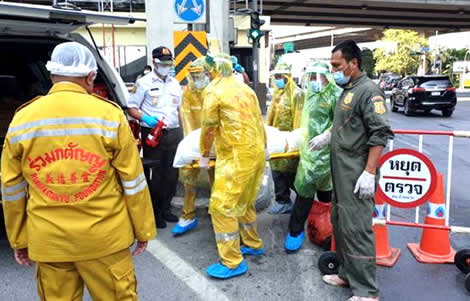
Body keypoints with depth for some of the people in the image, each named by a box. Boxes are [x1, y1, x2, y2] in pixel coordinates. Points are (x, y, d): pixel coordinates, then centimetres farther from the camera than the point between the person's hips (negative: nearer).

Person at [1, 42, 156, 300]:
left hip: (47, 240, 3)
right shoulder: (108, 114, -9)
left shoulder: (21, 120, 0)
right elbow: (133, 182, -5)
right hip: (104, 236, -3)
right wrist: (143, 230, 6)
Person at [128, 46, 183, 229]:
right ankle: (154, 212, 15)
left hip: (174, 133, 5)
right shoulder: (144, 82, -2)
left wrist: (182, 132, 13)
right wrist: (144, 118, -21)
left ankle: (165, 208, 23)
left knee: (171, 173, 9)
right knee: (154, 174, 1)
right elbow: (131, 108, -2)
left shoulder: (175, 83, 15)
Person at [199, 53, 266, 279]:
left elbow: (208, 128, -5)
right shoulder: (246, 89, 14)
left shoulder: (214, 90, -7)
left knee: (221, 207, -2)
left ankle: (232, 262, 3)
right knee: (244, 201, 22)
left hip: (236, 156, -9)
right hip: (256, 152, 9)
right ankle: (253, 244, 35)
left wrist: (204, 155, 9)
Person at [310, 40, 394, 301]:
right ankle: (348, 274, 33)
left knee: (356, 230, -5)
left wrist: (369, 173, -24)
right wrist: (327, 137, 16)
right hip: (342, 172, 10)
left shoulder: (368, 91, -14)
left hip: (358, 174, -10)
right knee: (340, 224, 17)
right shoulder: (348, 90, 15)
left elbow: (380, 134, -20)